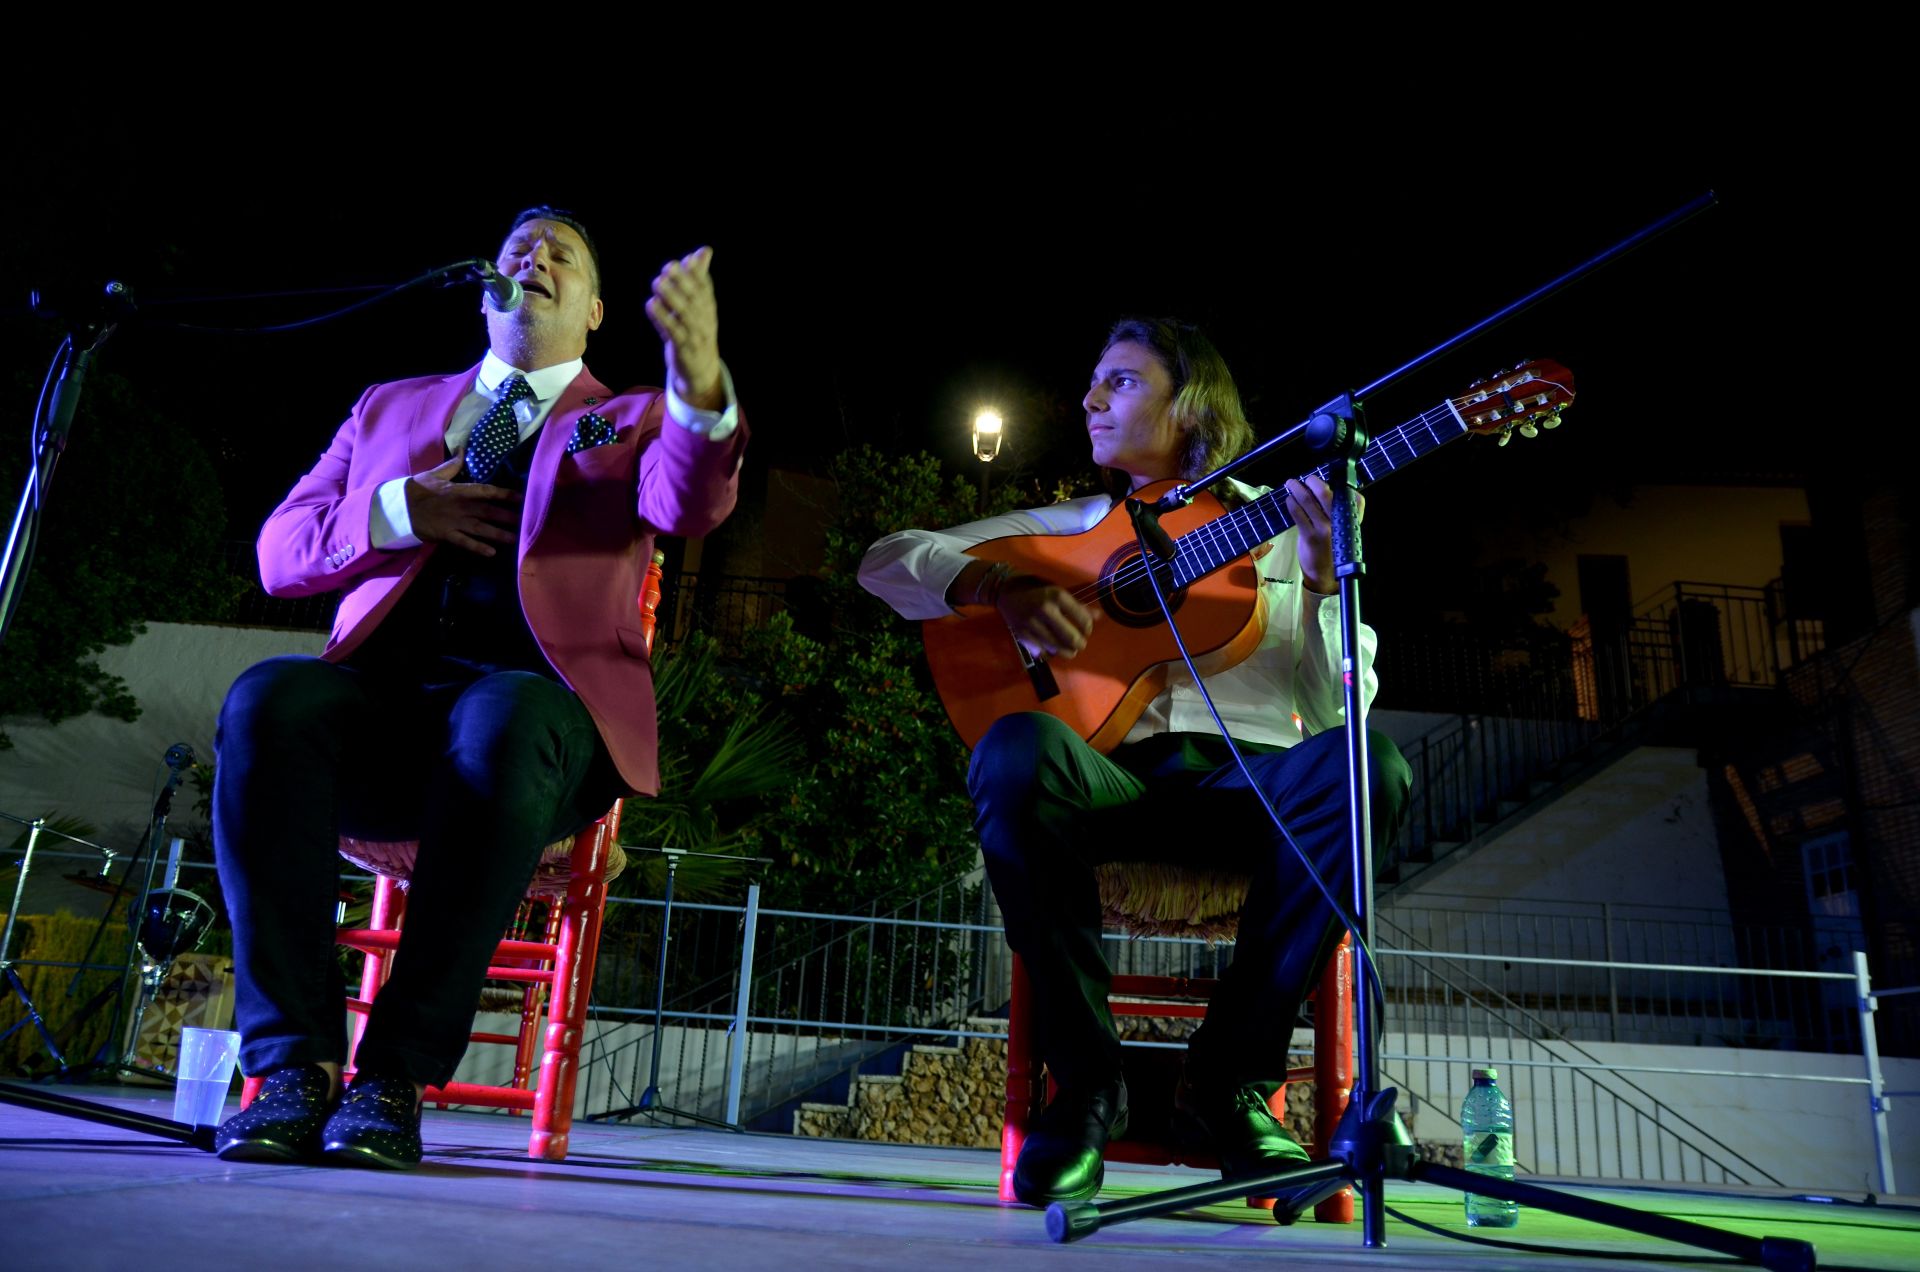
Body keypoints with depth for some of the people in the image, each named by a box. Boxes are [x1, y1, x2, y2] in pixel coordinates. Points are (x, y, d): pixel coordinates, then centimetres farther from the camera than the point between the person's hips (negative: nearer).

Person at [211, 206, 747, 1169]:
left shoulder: (634, 422, 17)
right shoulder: (390, 407, 26)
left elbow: (692, 505, -9)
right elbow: (279, 555, 18)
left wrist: (701, 382, -31)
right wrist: (397, 511, -2)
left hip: (533, 697, -3)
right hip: (381, 693, 3)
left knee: (507, 720, -38)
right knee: (267, 699, -30)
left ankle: (397, 1075, -29)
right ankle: (294, 1063, -24)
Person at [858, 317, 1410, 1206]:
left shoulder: (1279, 526, 19)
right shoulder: (1066, 526, 21)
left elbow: (1336, 713, 6)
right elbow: (885, 560, 11)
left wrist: (1323, 579, -10)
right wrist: (1004, 586, -6)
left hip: (1247, 787, 1)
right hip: (1109, 784, 0)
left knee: (1364, 766, -32)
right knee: (1017, 749, -35)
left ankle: (1232, 1074, -14)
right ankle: (1085, 1083, -17)